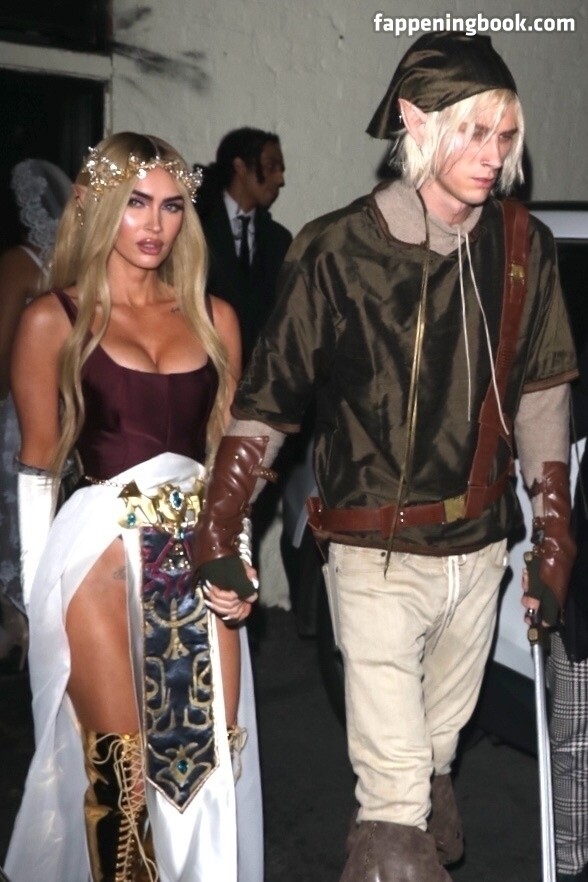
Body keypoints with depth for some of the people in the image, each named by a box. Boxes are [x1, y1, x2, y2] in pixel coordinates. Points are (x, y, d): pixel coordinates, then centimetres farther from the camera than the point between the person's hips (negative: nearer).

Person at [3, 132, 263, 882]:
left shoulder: (213, 317, 8)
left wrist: (237, 556, 6)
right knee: (117, 762, 5)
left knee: (213, 751, 9)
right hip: (101, 552, -3)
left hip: (200, 552, 4)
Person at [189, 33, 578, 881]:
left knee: (438, 746, 23)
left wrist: (554, 526, 5)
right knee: (394, 790, -1)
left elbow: (540, 389, 6)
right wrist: (216, 530, -14)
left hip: (480, 547, 4)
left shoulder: (523, 246, -3)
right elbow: (267, 399, -8)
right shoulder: (338, 251, -14)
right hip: (378, 555, -4)